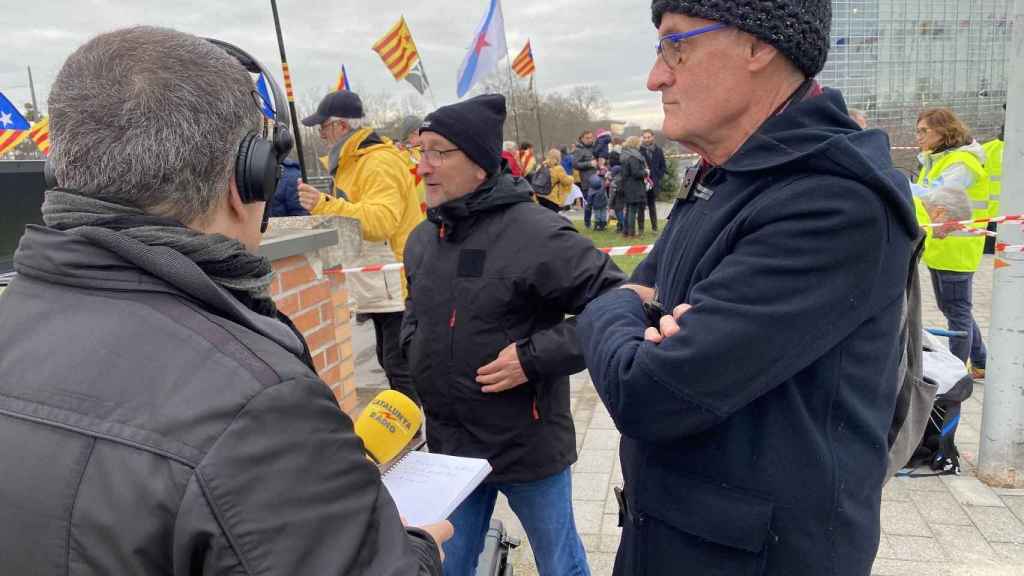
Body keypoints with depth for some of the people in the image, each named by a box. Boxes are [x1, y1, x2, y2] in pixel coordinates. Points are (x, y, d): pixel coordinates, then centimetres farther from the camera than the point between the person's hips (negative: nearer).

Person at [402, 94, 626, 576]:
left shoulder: (535, 232, -20)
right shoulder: (421, 239, 4)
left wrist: (535, 356, -25)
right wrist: (414, 348, 4)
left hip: (528, 445, -5)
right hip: (449, 445, 6)